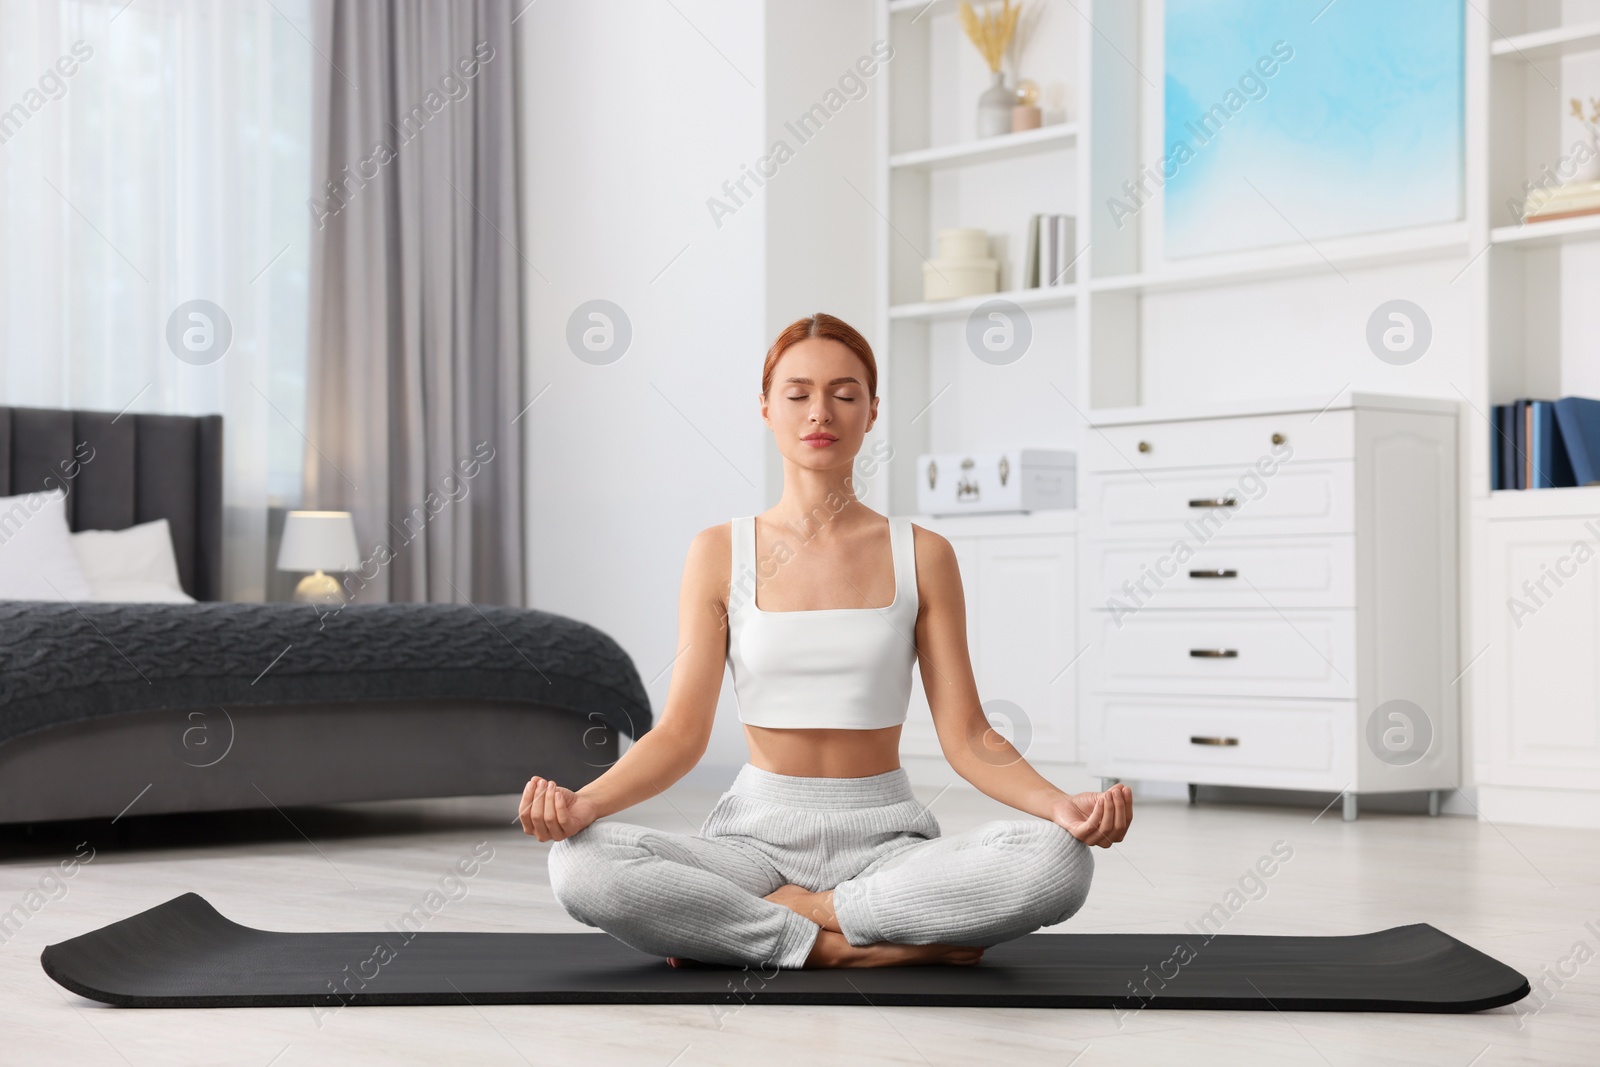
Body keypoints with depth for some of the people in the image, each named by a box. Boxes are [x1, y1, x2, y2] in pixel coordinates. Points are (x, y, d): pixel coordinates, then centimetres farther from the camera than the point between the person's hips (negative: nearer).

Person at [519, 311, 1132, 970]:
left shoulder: (921, 556, 4)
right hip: (758, 833, 0)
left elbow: (966, 736, 1)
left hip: (886, 839, 1)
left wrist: (1063, 807, -18)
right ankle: (865, 946, -21)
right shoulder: (720, 553, 3)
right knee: (580, 866, -31)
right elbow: (681, 732, -2)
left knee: (1058, 860, -31)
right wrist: (583, 802, -21)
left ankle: (788, 914, -16)